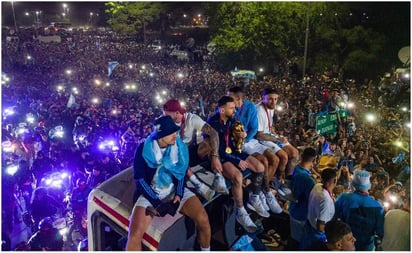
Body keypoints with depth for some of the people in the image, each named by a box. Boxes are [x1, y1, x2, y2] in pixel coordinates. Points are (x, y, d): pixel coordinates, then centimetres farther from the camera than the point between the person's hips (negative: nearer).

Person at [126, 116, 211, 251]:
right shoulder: (143, 150, -12)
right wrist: (157, 203, -17)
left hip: (175, 190, 2)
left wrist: (178, 195, -11)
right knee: (135, 235, -24)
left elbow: (182, 173, 5)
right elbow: (139, 179, -10)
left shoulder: (180, 147, -4)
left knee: (202, 219, -19)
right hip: (151, 193, -2)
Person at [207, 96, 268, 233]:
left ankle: (254, 199, 18)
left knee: (260, 167, -4)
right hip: (218, 157, -8)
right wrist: (237, 160, -18)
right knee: (237, 176, -33)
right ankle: (241, 213, -13)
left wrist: (243, 135, -8)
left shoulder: (231, 120, 3)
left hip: (232, 151, 8)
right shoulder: (212, 123, -20)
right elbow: (217, 150, -21)